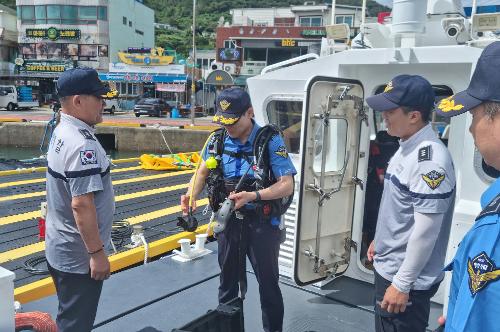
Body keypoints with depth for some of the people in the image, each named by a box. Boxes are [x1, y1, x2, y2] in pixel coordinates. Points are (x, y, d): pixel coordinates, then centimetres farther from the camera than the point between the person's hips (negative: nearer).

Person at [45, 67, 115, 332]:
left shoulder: (60, 132, 6)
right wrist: (97, 253, -22)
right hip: (79, 257, -9)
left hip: (59, 250, 10)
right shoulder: (82, 144, -25)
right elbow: (82, 203, -29)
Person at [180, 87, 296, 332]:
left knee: (268, 282, 9)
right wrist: (191, 195, -11)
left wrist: (253, 196, -31)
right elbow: (202, 172, 9)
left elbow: (287, 186, -18)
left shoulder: (270, 141, -15)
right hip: (228, 219, 4)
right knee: (228, 279, 19)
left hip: (262, 222, -3)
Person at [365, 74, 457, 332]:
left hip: (406, 279, -9)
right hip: (388, 267, 9)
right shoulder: (407, 147, 5)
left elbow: (426, 231, -26)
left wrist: (402, 284, -21)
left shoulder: (430, 159, -26)